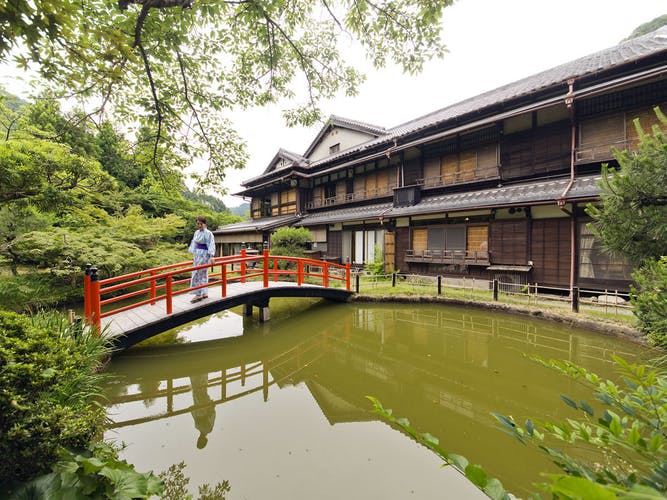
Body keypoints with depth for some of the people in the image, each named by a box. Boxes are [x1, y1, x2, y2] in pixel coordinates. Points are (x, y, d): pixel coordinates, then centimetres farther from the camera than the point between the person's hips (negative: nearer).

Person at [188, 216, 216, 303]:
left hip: (204, 255, -8)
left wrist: (211, 256, -25)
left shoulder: (208, 233, -12)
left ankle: (198, 294, -4)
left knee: (198, 274, -9)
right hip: (197, 254, 8)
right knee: (203, 274, 11)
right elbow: (194, 244, 17)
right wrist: (193, 255, 19)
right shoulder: (196, 232, 11)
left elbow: (211, 245, -17)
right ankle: (204, 293, 18)